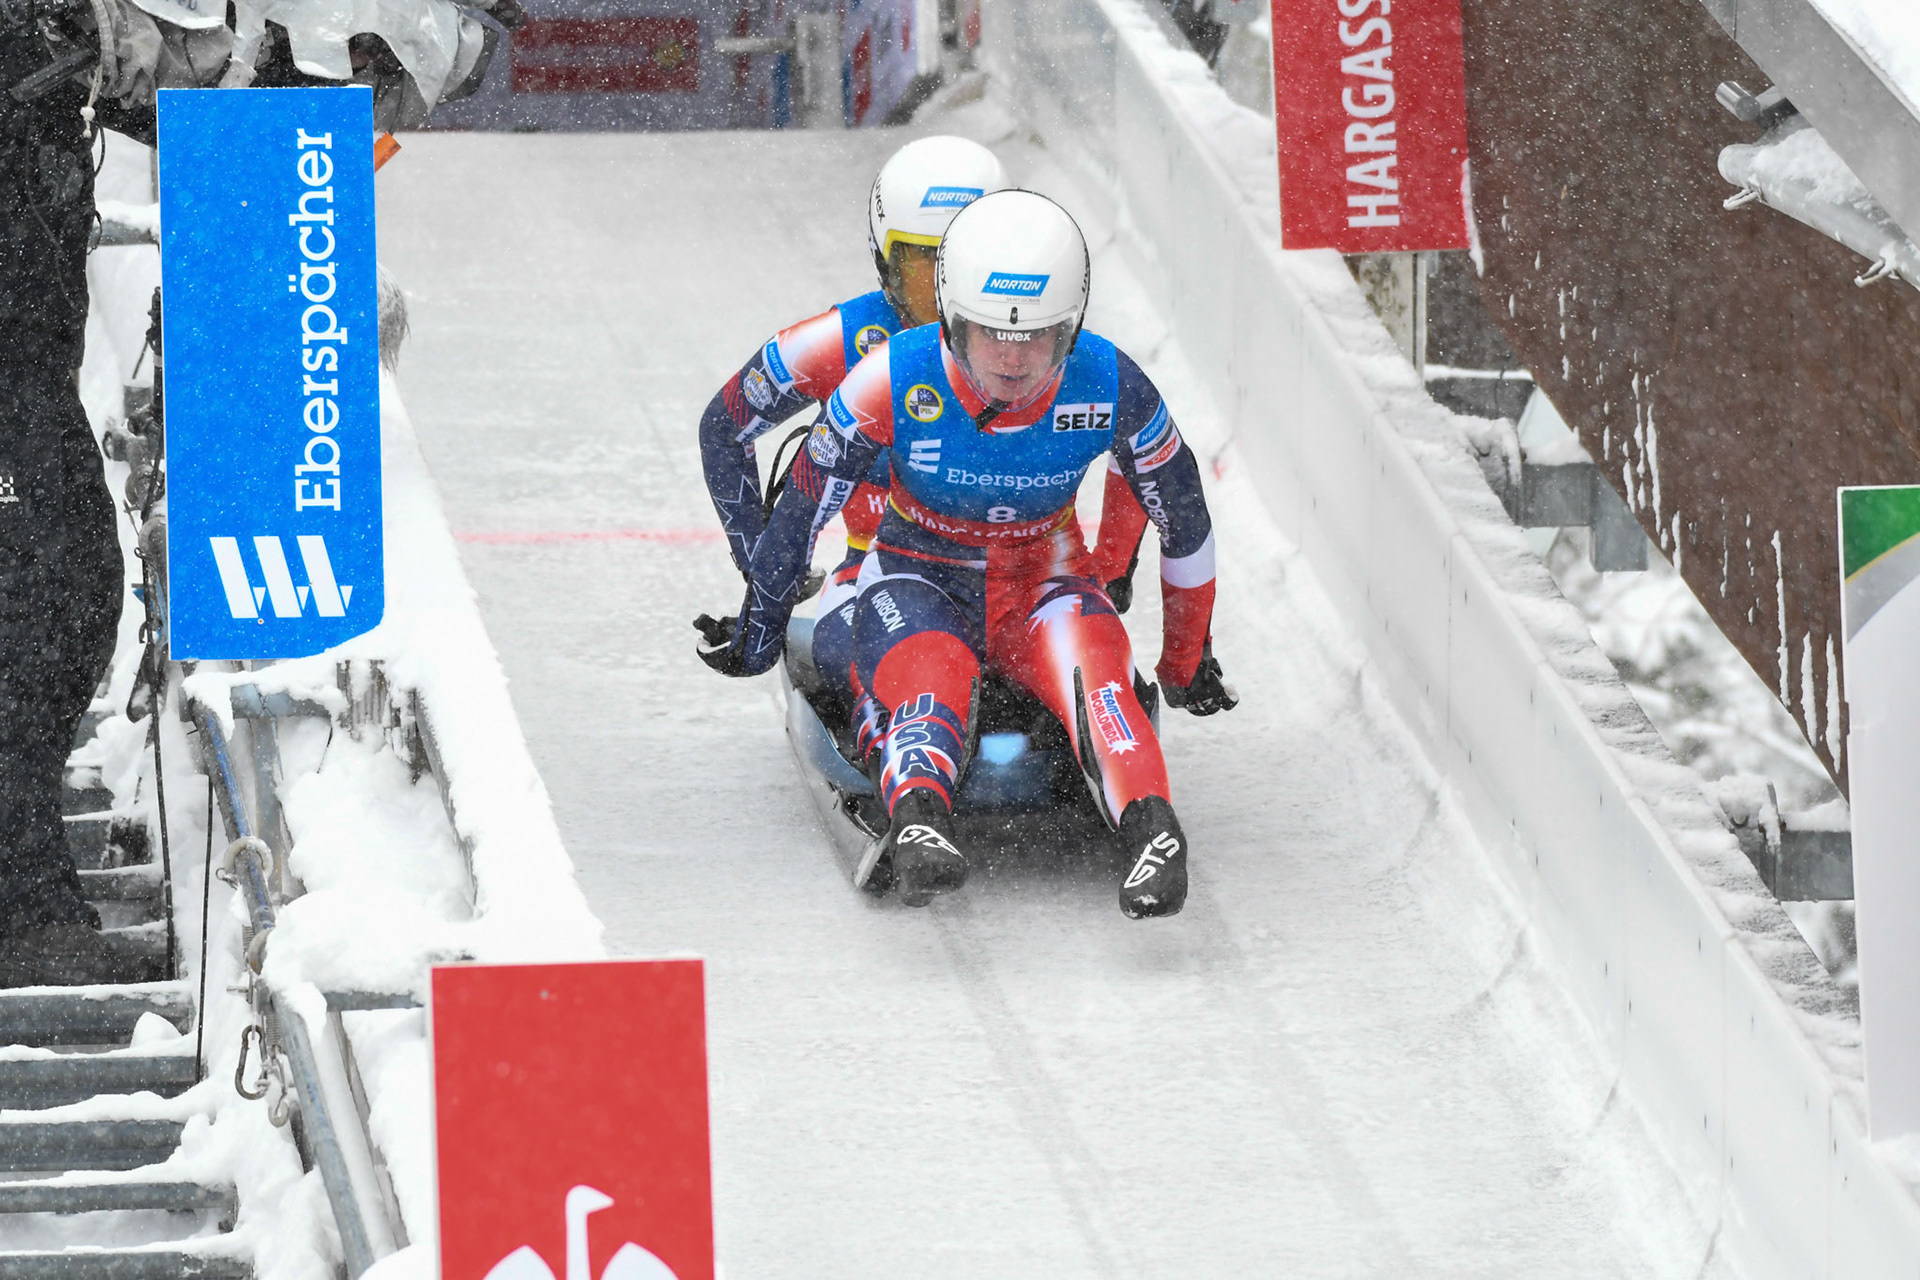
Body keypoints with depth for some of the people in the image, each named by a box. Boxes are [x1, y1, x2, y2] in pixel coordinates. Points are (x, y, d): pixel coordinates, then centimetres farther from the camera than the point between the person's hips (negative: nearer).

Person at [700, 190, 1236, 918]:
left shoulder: (1110, 390, -13)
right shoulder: (893, 383, -18)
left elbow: (1183, 522, 3)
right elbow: (807, 503, -2)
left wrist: (1188, 659, 13)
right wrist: (761, 624, 10)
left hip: (1045, 586, 1)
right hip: (918, 584, -1)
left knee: (1092, 665, -34)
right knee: (931, 685, -36)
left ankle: (1150, 829, -56)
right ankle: (918, 820, -66)